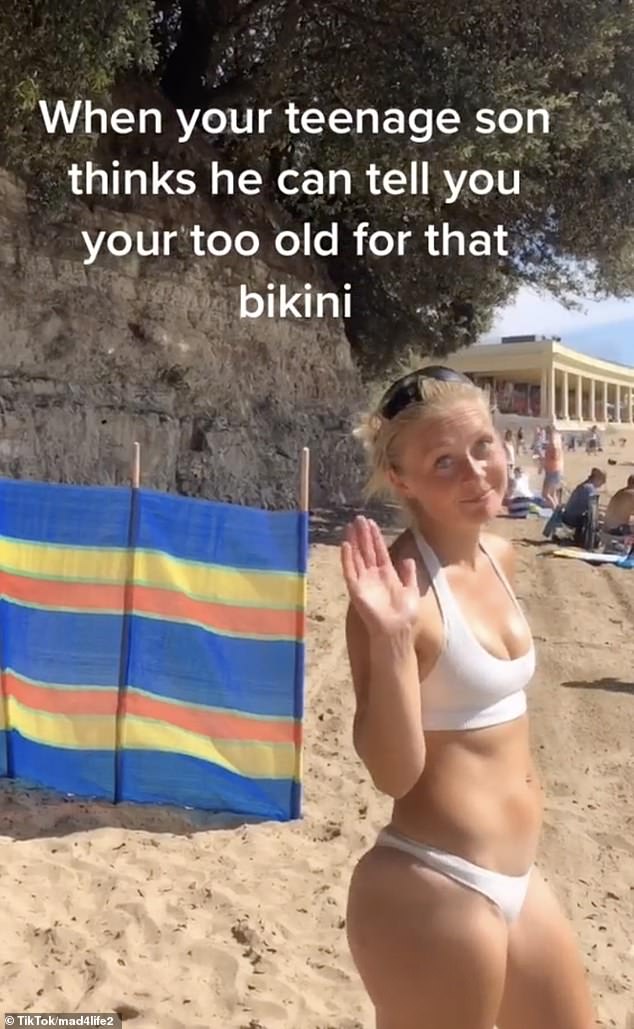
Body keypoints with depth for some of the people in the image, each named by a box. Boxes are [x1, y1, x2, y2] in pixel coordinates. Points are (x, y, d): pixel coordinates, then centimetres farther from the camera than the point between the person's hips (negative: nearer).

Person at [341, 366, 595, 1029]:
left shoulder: (499, 557, 4)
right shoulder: (403, 586, -21)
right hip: (429, 891, -8)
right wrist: (391, 637, -33)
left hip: (516, 881, 8)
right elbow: (393, 773, -22)